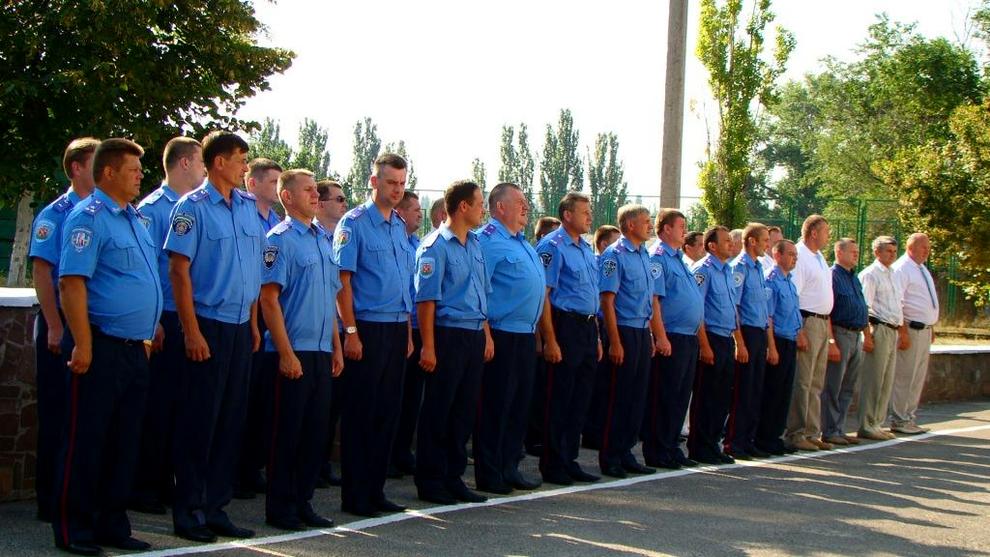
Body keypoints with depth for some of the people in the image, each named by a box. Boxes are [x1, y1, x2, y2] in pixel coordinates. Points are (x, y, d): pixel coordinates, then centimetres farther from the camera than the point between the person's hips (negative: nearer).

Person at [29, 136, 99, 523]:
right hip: (63, 323, -5)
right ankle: (51, 502, 9)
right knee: (58, 413, 1)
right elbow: (41, 271, -10)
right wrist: (56, 328, -14)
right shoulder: (55, 215, -6)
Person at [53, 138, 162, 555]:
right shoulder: (88, 218, -10)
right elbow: (72, 283, -17)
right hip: (103, 347, -8)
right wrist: (82, 345, -21)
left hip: (135, 348, 8)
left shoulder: (133, 219, 17)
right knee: (87, 441, -1)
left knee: (125, 440, 12)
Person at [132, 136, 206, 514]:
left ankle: (166, 482, 20)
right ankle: (144, 487, 6)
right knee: (157, 406, -2)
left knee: (181, 404, 11)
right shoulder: (153, 208, -7)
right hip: (167, 322, -7)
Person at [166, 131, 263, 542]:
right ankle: (188, 512, 8)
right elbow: (179, 269, -11)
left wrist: (253, 324, 13)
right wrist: (192, 332, -15)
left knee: (232, 419, 9)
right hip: (207, 326, -6)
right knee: (199, 420, -1)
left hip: (241, 327, 6)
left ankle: (215, 508, 18)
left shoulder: (250, 207, 10)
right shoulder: (193, 207, -8)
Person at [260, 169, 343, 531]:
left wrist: (336, 346, 16)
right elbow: (269, 298, -15)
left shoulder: (324, 240, 14)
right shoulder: (280, 239, -9)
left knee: (316, 431, 10)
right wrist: (286, 352, -18)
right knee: (287, 431, 0)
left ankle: (303, 503, 20)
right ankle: (280, 508, 10)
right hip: (292, 353, -7)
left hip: (322, 352, 7)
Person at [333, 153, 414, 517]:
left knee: (388, 413, 10)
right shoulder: (354, 223, -6)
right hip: (368, 328, -7)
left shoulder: (400, 226, 16)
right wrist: (351, 332, -16)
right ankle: (355, 496, 4)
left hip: (397, 329, 7)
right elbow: (342, 280, -11)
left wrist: (408, 332, 16)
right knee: (360, 414, -2)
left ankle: (375, 490, 18)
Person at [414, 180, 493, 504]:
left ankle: (453, 477, 20)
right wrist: (428, 347, -17)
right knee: (438, 412, 0)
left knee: (465, 411, 11)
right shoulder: (436, 246, -10)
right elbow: (426, 299, -13)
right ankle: (430, 481, 8)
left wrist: (487, 335, 17)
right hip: (448, 335, -8)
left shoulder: (475, 245, 14)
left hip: (475, 337, 8)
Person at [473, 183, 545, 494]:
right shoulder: (489, 241, -11)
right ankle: (489, 475, 5)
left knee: (520, 404, 13)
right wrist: (486, 336, -19)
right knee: (495, 407, -2)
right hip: (502, 336, -9)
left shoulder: (523, 243, 18)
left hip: (525, 336, 9)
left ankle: (509, 469, 22)